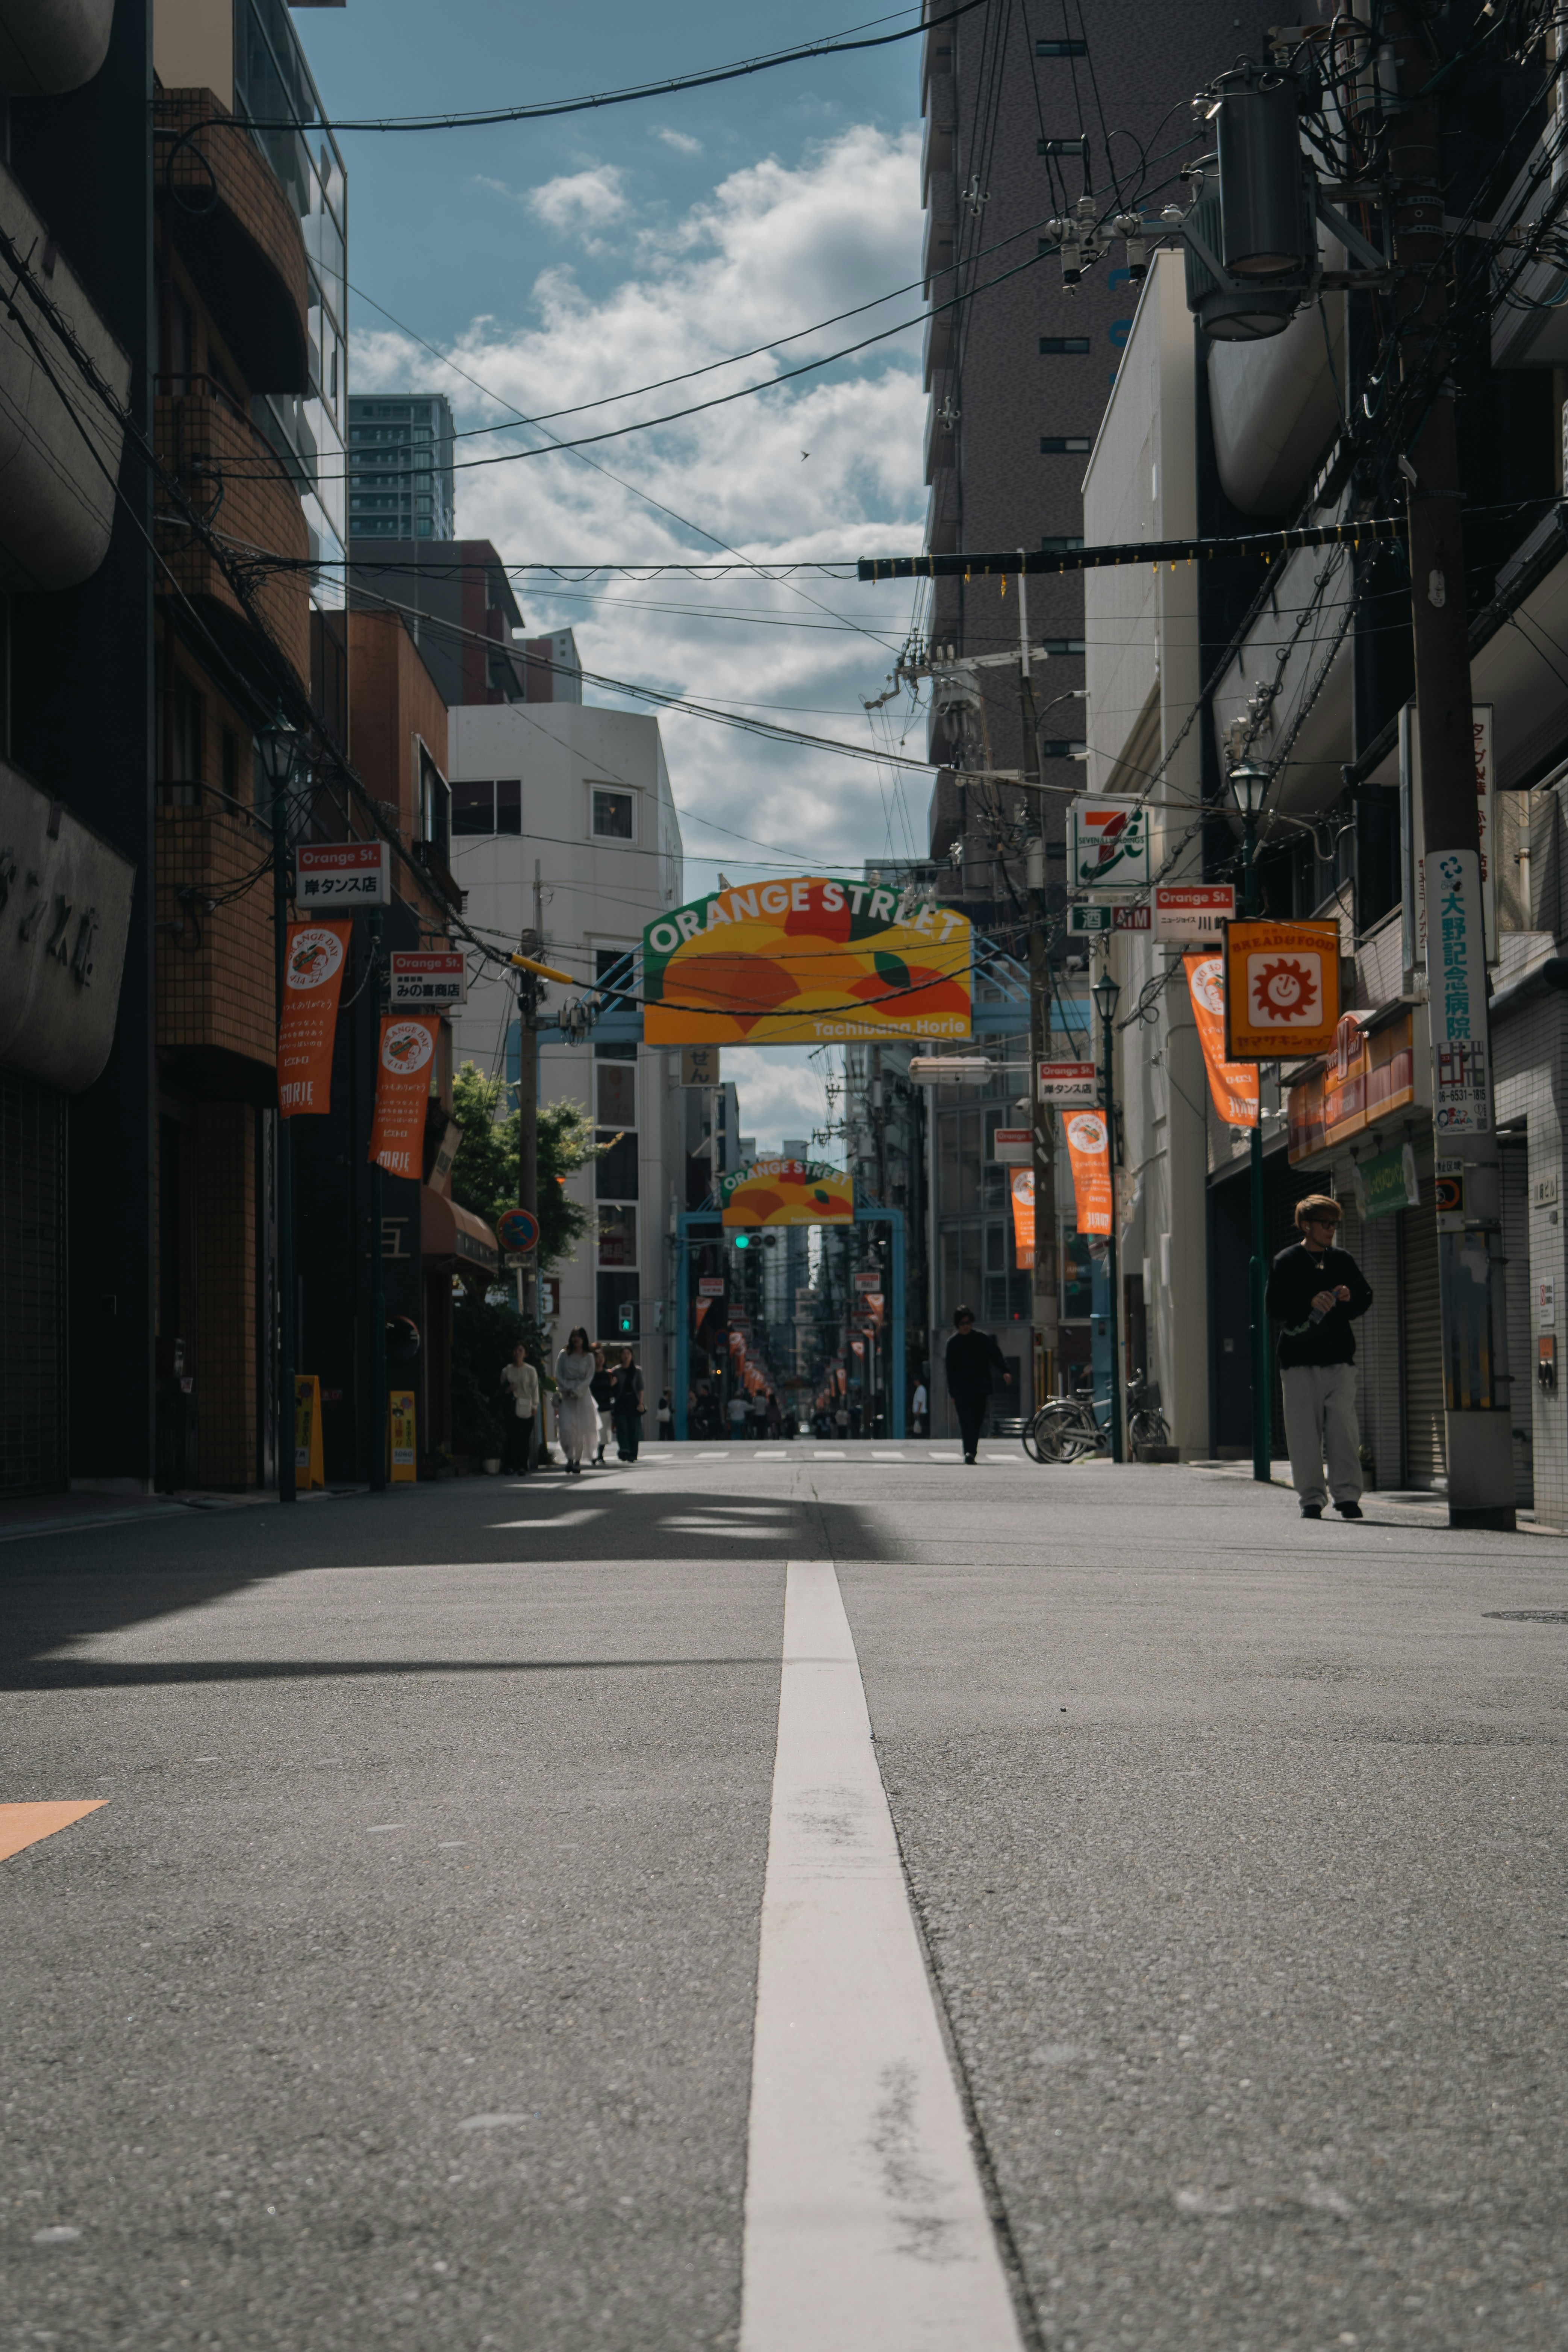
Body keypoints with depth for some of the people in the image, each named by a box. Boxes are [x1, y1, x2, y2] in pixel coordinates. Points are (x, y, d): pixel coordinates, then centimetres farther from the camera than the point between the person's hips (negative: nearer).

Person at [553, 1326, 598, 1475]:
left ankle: (578, 1461, 6)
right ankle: (569, 1457, -1)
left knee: (581, 1429, -3)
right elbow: (558, 1375, 4)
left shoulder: (588, 1357, 6)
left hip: (582, 1395, 0)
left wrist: (577, 1391, -11)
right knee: (566, 1428, -14)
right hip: (566, 1395, 0)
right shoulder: (564, 1354, 6)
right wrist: (567, 1389, -9)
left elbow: (589, 1377, 1)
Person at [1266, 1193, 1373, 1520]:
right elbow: (1274, 1305, -4)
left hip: (1340, 1358, 2)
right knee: (1305, 1431, -2)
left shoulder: (1343, 1261, 13)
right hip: (1299, 1358, -2)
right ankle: (1312, 1496, 5)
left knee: (1343, 1425, -7)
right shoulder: (1286, 1262, 3)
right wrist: (1311, 1303, -17)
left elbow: (1366, 1297, 19)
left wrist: (1349, 1298, -4)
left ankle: (1347, 1494, -3)